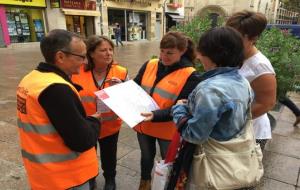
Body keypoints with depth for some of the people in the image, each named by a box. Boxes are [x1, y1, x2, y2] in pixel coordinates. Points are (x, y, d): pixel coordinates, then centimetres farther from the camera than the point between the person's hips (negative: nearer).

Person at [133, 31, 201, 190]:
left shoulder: (190, 76, -16)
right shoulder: (149, 65, -3)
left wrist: (155, 115, -35)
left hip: (167, 129, -4)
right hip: (143, 125, 4)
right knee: (146, 156, 27)